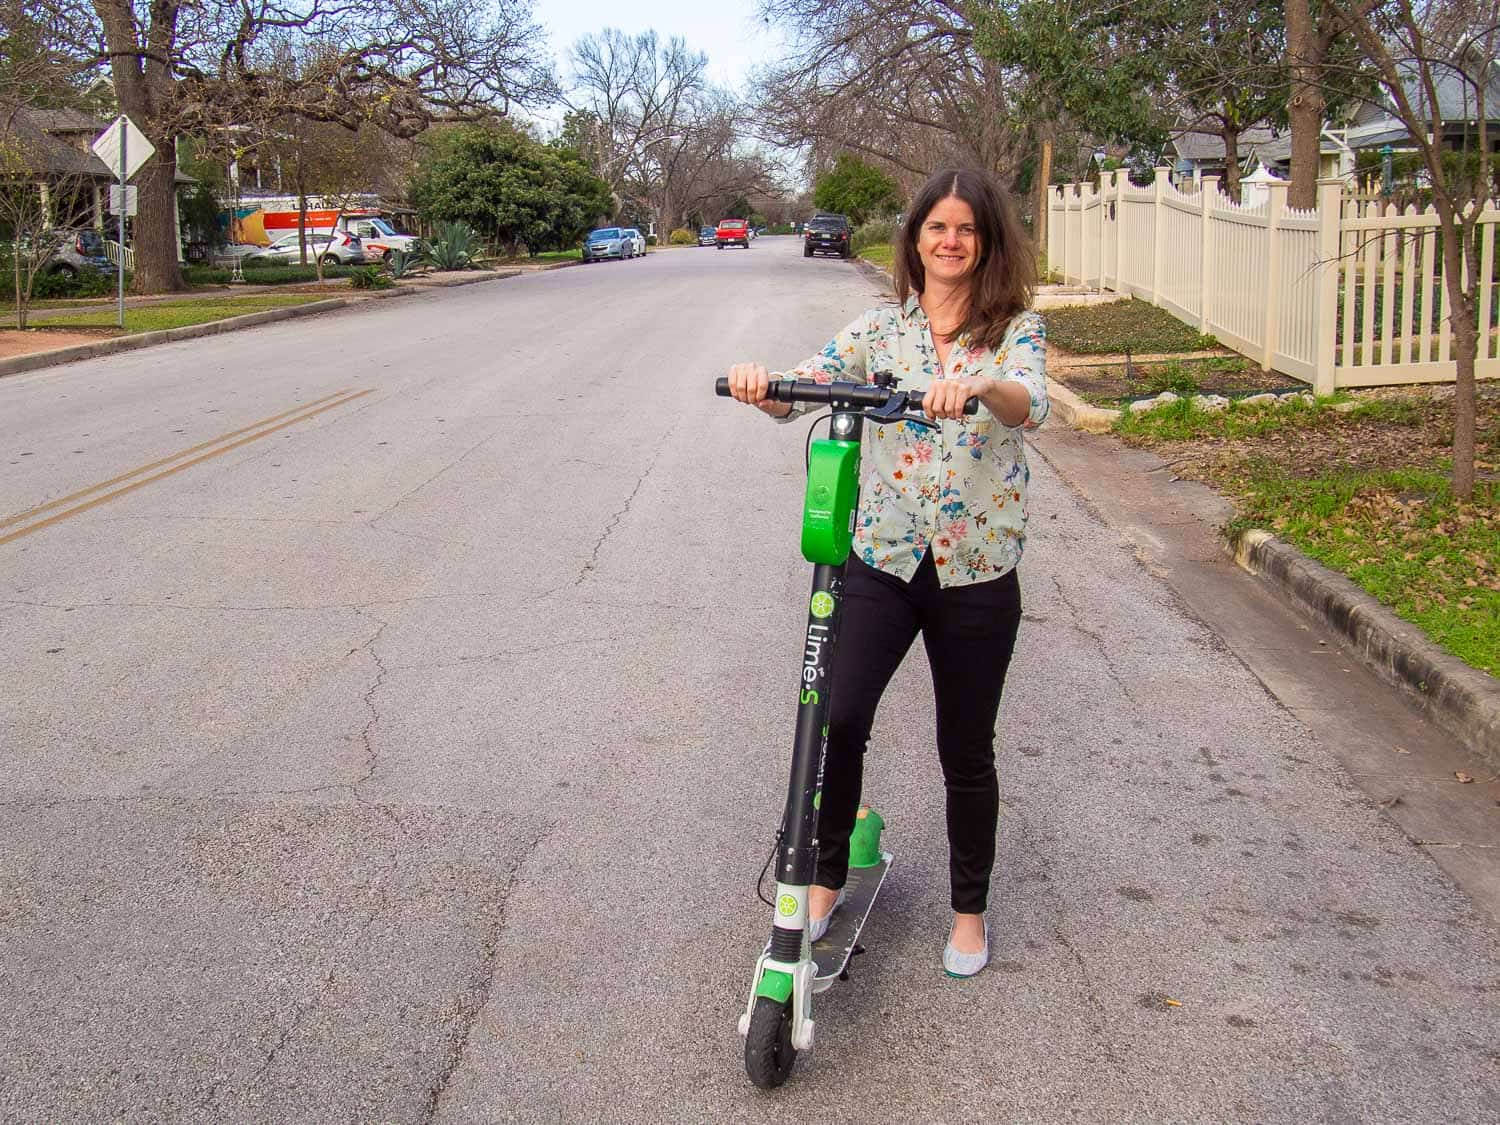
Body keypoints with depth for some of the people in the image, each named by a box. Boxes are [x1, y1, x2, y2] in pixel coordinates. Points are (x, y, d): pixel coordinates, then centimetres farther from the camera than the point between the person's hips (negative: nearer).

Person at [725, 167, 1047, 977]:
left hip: (976, 574, -1)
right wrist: (760, 384, -31)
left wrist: (980, 387, -45)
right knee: (837, 721, -13)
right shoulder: (882, 327, 3)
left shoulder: (1015, 329, -2)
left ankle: (969, 909, 31)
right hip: (881, 561, 1)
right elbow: (802, 390, -8)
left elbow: (1029, 403, -22)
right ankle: (825, 877, 11)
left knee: (966, 755, 10)